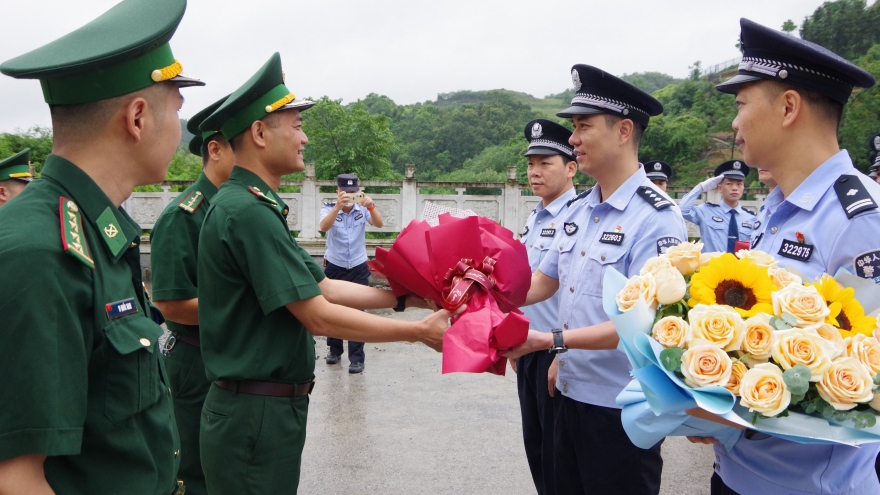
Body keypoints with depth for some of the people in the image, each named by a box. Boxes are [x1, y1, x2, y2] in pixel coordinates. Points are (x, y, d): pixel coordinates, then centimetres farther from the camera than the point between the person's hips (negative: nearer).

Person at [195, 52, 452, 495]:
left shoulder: (258, 207, 11)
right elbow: (319, 316, -22)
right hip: (256, 415, -10)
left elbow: (322, 286, 10)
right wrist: (420, 331, -15)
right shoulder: (248, 210, -22)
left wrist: (404, 298, 5)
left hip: (272, 406, 10)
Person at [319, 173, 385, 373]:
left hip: (358, 269, 0)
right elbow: (324, 227, -30)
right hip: (334, 268, 0)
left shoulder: (362, 210, -6)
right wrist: (338, 206, -48)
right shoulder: (329, 208, -10)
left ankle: (356, 358, 3)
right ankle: (335, 350, 31)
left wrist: (371, 207, -43)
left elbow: (379, 224, -22)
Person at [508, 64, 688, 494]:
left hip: (622, 409, -7)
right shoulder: (578, 210, 6)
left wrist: (551, 341, -28)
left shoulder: (656, 218, -19)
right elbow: (543, 282, 11)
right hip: (572, 394, 7)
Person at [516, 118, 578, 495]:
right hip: (528, 350, 8)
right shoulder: (534, 219, 10)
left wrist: (563, 357, -20)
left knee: (556, 452, 7)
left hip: (556, 353, -8)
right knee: (534, 446, 18)